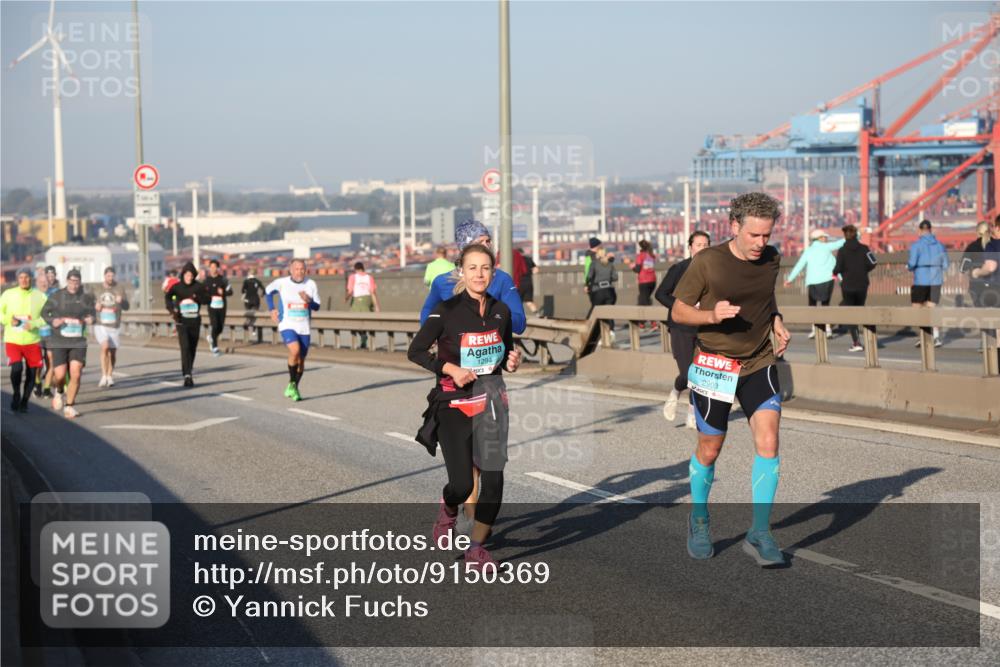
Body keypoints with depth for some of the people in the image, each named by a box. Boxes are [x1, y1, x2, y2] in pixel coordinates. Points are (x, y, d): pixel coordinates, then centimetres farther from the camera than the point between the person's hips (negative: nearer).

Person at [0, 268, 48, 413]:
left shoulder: (40, 296, 0)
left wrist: (33, 324, -17)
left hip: (32, 340, 1)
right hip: (12, 339, -1)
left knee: (31, 372, 5)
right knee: (16, 368, -20)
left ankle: (24, 402, 26)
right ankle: (16, 393, 7)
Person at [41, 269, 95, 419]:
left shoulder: (85, 298, 2)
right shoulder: (56, 296, -1)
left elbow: (90, 313, 17)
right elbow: (44, 312, 9)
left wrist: (90, 319, -6)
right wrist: (52, 320, -11)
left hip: (78, 342, 1)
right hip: (59, 342, -1)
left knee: (76, 374, -10)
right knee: (60, 375, -7)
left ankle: (69, 406, 6)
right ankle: (59, 391, 30)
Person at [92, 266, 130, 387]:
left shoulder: (120, 288, 2)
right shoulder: (97, 290, 6)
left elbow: (126, 306, -2)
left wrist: (121, 301, -24)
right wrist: (95, 307, -5)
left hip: (114, 326, 1)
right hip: (100, 324, -1)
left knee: (113, 352, 8)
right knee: (105, 346, -23)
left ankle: (110, 376, 26)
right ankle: (104, 376, -20)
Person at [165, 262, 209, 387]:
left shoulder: (198, 287, 0)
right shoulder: (177, 286, -3)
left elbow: (208, 299, -3)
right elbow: (167, 297, -9)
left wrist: (196, 297, -21)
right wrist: (172, 310, -25)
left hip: (195, 321, 3)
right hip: (182, 321, -3)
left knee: (193, 347, 13)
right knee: (185, 347, -14)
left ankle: (189, 370, 34)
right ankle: (187, 375, -21)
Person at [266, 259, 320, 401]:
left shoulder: (311, 284, 0)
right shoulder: (281, 283, -3)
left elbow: (317, 306, 5)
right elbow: (268, 292, 17)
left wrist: (309, 300, -16)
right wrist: (272, 309, 8)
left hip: (304, 328, 3)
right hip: (287, 325, -3)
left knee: (301, 361, 7)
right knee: (295, 351, -27)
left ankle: (294, 388, 29)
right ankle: (292, 383, -9)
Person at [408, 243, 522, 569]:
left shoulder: (501, 311, 4)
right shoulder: (447, 310, -10)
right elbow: (415, 351, -6)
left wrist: (512, 361, -3)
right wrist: (449, 368, -19)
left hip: (491, 398, 4)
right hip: (454, 402, -4)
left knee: (493, 478, -6)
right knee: (462, 484, -10)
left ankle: (476, 549, 10)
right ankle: (448, 510, 28)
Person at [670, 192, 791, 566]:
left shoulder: (771, 258, 1)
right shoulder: (706, 262, -13)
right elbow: (679, 311, -6)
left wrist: (776, 322, 3)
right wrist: (712, 315, -24)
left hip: (759, 364, 3)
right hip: (714, 365, -3)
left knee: (768, 442, -14)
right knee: (709, 451, 8)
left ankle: (760, 533, -7)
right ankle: (699, 520, 34)